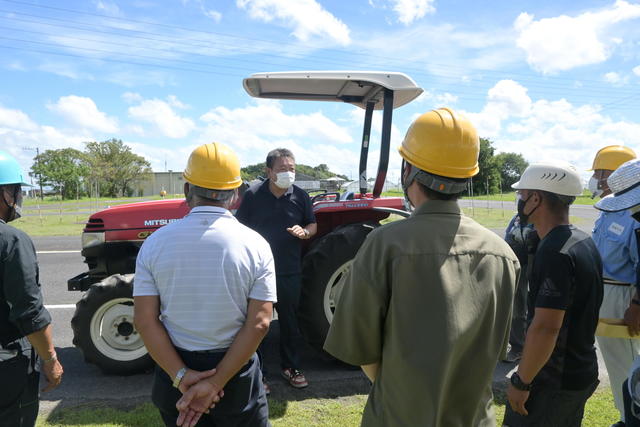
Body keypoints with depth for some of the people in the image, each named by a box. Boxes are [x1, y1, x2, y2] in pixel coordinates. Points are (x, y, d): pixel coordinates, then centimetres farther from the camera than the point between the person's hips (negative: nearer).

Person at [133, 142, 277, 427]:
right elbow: (258, 324, -17)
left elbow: (145, 320, -11)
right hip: (236, 374, -1)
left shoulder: (155, 243, -8)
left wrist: (182, 376, -13)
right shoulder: (255, 245, -12)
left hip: (174, 371, 2)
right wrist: (216, 382, -15)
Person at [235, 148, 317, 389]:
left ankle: (291, 367, 32)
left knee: (290, 322, 14)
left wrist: (304, 232, -12)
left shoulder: (300, 196, 3)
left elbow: (313, 225, 11)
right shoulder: (253, 195, -5)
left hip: (289, 272, 3)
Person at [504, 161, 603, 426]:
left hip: (554, 381, -9)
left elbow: (546, 327, -28)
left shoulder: (554, 252, -26)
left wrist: (521, 382, -19)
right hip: (583, 372, 9)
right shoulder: (584, 242, 5)